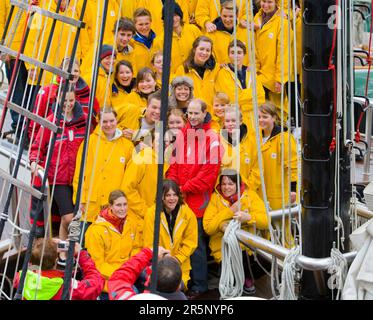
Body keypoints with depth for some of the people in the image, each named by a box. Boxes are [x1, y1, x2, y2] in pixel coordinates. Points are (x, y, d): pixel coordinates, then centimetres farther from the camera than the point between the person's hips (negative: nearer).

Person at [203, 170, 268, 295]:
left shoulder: (250, 195, 4)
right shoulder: (215, 198, 2)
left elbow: (265, 222, -5)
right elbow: (208, 228, -9)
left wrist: (248, 217, -24)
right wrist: (230, 211, -14)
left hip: (247, 244, 1)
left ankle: (247, 277, -6)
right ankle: (247, 279, -4)